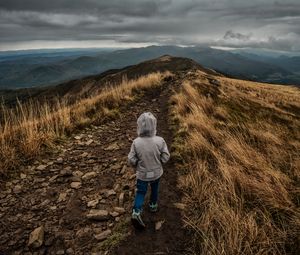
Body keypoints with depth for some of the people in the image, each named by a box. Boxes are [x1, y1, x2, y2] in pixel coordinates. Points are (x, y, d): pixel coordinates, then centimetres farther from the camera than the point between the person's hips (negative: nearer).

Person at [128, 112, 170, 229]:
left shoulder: (136, 142, -25)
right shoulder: (160, 141, -24)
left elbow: (131, 160, -16)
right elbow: (165, 157, -15)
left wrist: (136, 166, 6)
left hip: (142, 174, -1)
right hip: (156, 172, 1)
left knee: (140, 192, 17)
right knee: (154, 189, 27)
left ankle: (136, 212, 2)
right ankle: (153, 205, 48)